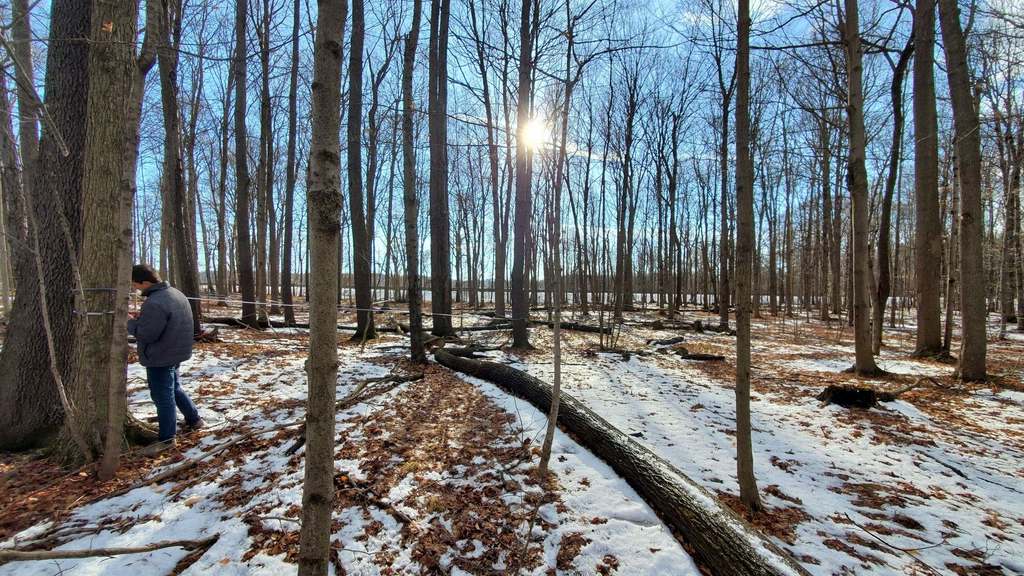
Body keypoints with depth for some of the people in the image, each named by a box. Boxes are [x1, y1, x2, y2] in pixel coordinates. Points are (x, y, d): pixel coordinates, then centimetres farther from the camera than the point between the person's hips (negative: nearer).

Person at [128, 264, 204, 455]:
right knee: (174, 389, 24)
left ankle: (167, 439, 13)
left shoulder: (154, 303, -26)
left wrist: (129, 322, -8)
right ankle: (194, 420, 35)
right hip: (174, 352, 10)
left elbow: (146, 334, -24)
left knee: (163, 397, 1)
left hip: (160, 358, -10)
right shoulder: (176, 293, 6)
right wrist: (142, 318, 6)